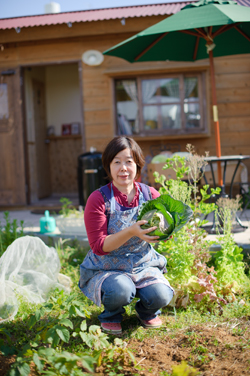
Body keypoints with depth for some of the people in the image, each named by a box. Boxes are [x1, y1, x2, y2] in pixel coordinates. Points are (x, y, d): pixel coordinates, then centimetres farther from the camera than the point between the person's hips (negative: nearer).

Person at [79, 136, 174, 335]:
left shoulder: (150, 194, -3)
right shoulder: (99, 199, -14)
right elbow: (99, 246, -20)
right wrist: (131, 232, -34)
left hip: (143, 265, 3)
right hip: (107, 268, -3)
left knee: (161, 296, -24)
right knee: (120, 291, -34)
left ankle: (147, 312, 15)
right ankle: (111, 316, 4)